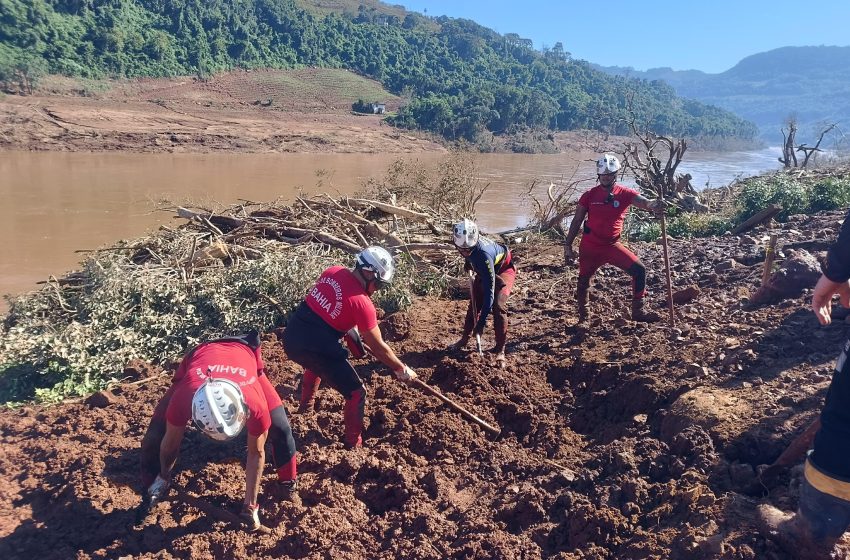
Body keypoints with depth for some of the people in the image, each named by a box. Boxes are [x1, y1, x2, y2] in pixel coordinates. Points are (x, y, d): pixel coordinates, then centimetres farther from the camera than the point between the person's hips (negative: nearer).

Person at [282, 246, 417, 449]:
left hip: (292, 336, 8)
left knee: (315, 363, 41)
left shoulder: (332, 272, 5)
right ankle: (354, 444, 16)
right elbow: (378, 348, -4)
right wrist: (402, 370, 8)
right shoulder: (362, 303, -13)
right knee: (356, 393, 7)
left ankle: (305, 405, 62)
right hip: (316, 348, -8)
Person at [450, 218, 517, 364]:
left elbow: (489, 290, -42)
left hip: (503, 268, -7)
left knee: (498, 306, -21)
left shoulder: (483, 254, -45)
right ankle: (464, 339, 22)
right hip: (483, 271, 7)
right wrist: (468, 261, 13)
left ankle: (500, 349, -12)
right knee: (474, 304, 6)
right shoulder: (464, 242, -27)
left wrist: (482, 322, -41)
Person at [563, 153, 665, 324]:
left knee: (639, 270, -11)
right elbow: (576, 221, 1)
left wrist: (653, 204, -48)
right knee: (583, 281, 10)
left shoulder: (625, 193, -5)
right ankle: (582, 318, 31)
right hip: (590, 247, 0)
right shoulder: (589, 195, -5)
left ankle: (637, 311, 2)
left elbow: (644, 203, -23)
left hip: (612, 245, 0)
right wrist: (568, 246, -2)